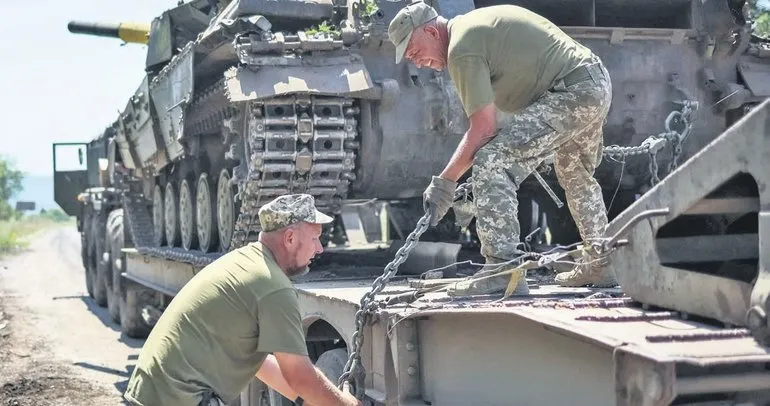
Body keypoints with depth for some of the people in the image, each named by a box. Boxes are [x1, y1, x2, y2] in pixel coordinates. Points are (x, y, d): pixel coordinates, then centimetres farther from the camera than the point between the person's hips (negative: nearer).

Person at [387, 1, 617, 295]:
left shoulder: (462, 48, -13)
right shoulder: (476, 24, 18)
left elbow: (484, 128, -16)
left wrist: (445, 182, -11)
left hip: (572, 92, -11)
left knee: (492, 162, -16)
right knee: (576, 175, 29)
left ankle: (503, 270, -18)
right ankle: (600, 263, 40)